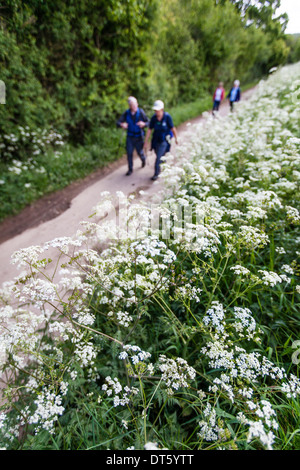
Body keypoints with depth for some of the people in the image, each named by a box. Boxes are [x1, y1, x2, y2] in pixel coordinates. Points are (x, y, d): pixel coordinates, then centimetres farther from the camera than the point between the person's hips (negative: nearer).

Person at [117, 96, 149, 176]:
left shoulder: (141, 112, -13)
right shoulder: (126, 113, -9)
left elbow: (148, 122, -10)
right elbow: (118, 123, -11)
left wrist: (143, 124, -34)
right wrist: (122, 125, -35)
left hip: (139, 137, -1)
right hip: (130, 136, 1)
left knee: (140, 152, 9)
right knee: (129, 153, 0)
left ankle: (143, 159, 46)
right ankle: (130, 169, 16)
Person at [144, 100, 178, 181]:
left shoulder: (167, 117, -18)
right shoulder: (153, 118, -9)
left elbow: (173, 128, -8)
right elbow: (149, 130, -5)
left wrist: (176, 138, 2)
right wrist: (146, 142, -5)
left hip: (164, 141, -4)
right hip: (156, 140, 4)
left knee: (158, 157, -13)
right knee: (159, 156, 20)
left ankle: (156, 174, -1)